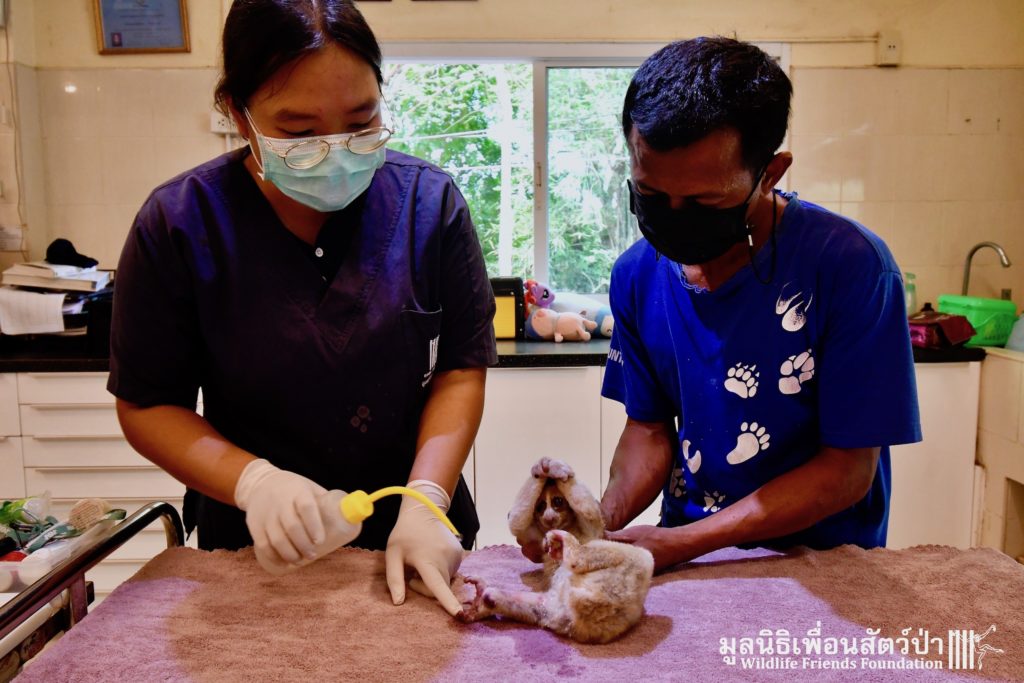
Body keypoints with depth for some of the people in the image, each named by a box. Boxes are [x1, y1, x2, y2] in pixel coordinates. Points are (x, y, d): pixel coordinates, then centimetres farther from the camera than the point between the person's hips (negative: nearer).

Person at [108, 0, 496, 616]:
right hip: (257, 550, 0)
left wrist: (426, 500, -22)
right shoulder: (178, 224, -14)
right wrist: (253, 480, -23)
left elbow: (460, 369, -10)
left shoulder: (429, 201, -12)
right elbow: (147, 405, -7)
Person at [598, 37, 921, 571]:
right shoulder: (637, 275, -3)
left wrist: (682, 542, -20)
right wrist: (604, 520, -13)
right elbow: (649, 428, 6)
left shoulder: (849, 266, -17)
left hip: (820, 566, -3)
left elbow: (847, 469, -14)